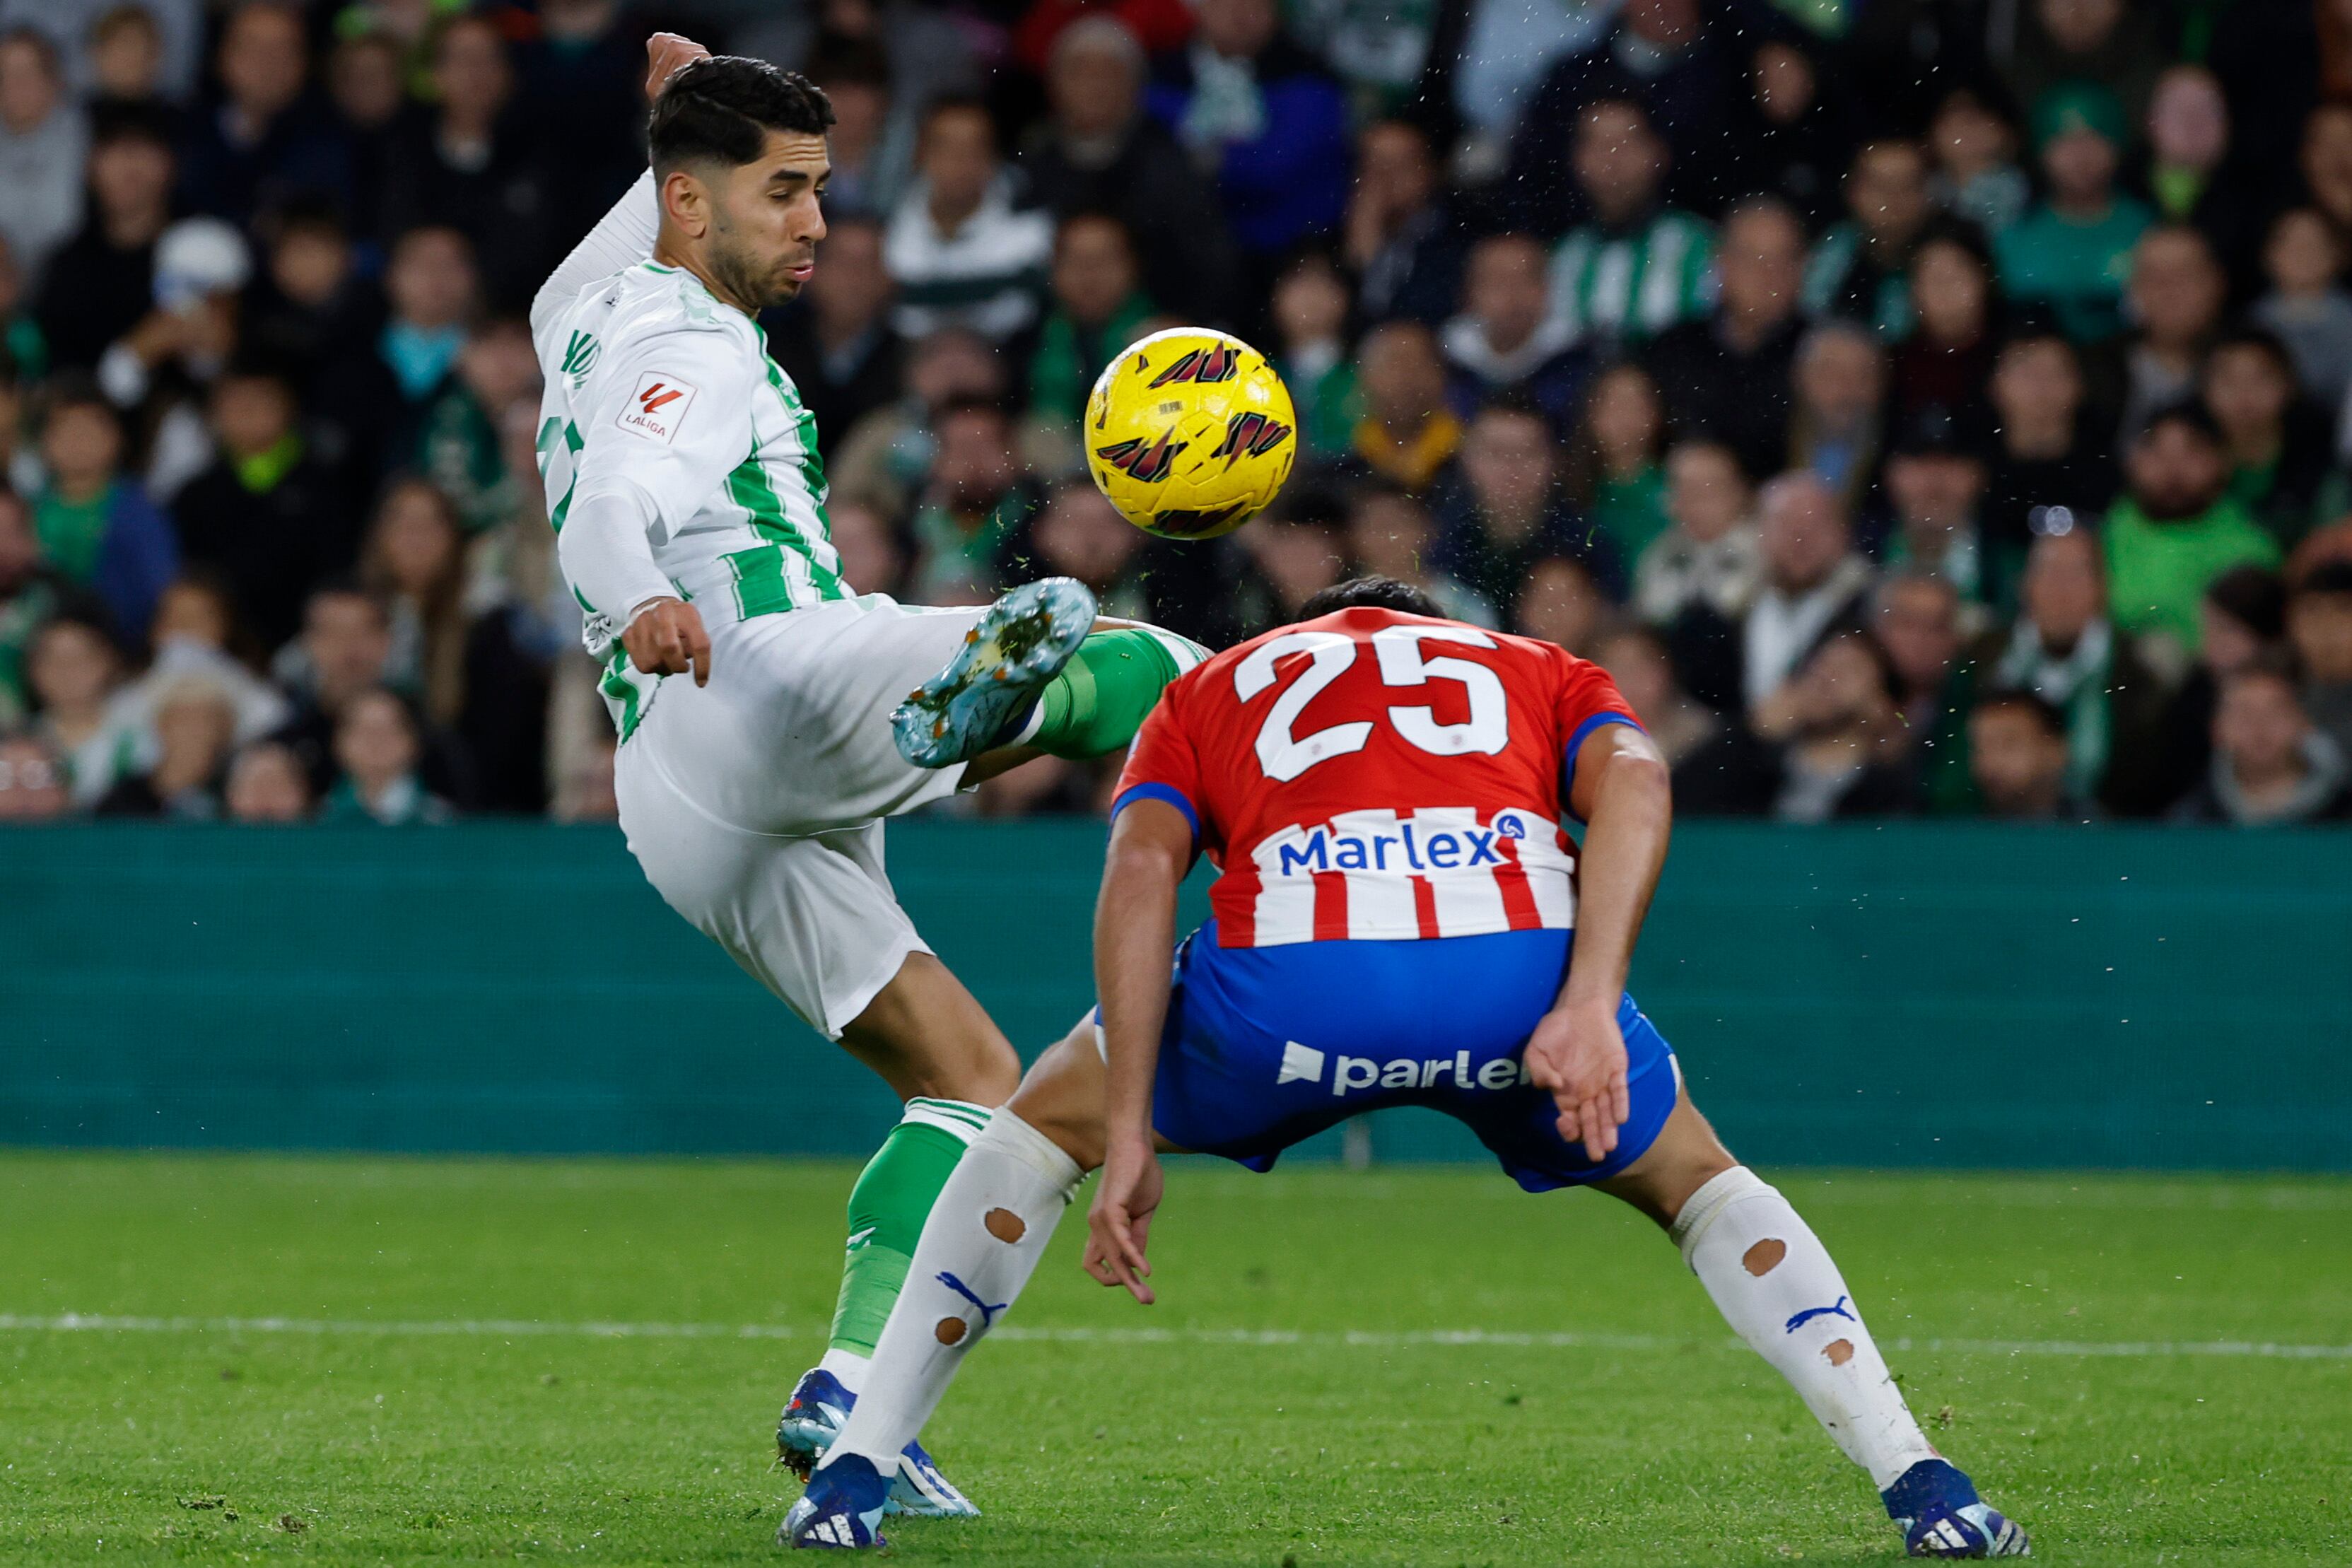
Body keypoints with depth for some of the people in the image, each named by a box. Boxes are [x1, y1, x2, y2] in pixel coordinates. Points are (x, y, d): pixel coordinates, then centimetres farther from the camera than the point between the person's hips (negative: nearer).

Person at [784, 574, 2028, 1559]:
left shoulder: (1204, 697, 34)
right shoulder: (1542, 674, 36)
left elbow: (1142, 868, 12)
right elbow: (1632, 781, 10)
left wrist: (1127, 1140, 6)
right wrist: (1588, 1004, -1)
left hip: (1289, 976, -1)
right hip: (1521, 965, 1)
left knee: (1038, 1129, 29)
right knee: (1696, 1182, 31)